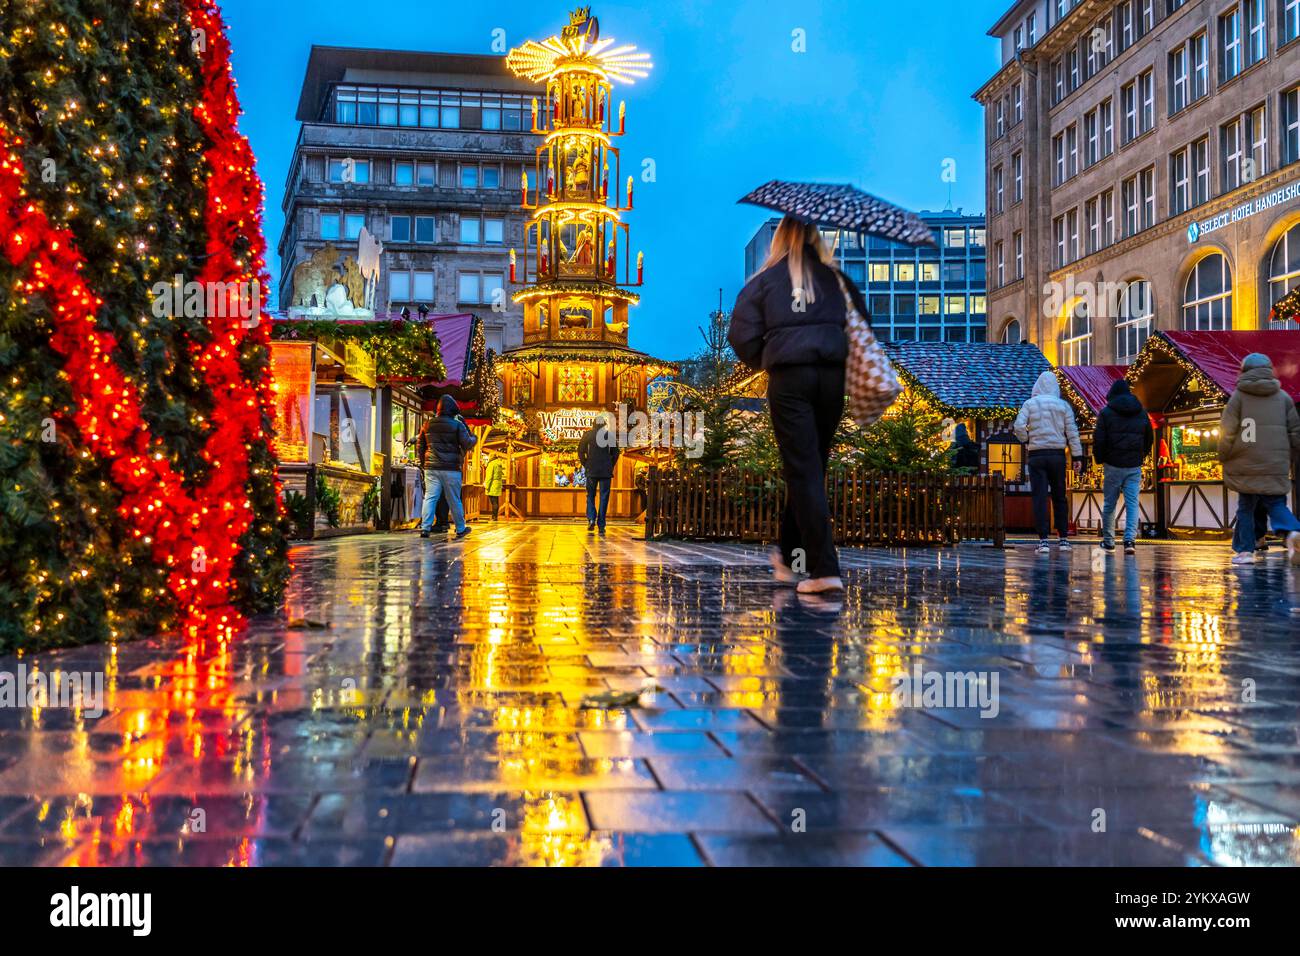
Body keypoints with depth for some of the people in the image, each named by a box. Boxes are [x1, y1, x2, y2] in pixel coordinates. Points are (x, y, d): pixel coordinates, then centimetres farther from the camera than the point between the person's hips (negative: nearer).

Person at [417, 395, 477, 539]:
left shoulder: (427, 425, 9)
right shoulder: (457, 424, -4)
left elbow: (419, 446, 15)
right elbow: (467, 444, -7)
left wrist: (423, 463, 26)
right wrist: (474, 438, 14)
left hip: (431, 468, 3)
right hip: (451, 468, -3)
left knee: (430, 497, 1)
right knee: (454, 500, 7)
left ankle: (425, 528, -10)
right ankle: (460, 529, 18)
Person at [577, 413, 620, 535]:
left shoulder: (588, 434, 2)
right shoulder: (610, 435, 4)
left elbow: (580, 451, 1)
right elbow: (615, 453, 5)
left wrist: (585, 465, 9)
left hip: (591, 470, 0)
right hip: (606, 471, 0)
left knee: (590, 495, 13)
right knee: (604, 497, 4)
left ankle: (591, 519, -7)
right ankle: (601, 525, 1)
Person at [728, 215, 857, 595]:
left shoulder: (766, 279, 6)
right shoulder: (835, 275, 13)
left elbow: (741, 334, 0)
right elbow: (861, 320, 8)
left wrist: (759, 360, 17)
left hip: (788, 377, -3)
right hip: (831, 375, 3)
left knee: (803, 470, -4)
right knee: (813, 467, 14)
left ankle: (825, 569, -12)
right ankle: (789, 556, 27)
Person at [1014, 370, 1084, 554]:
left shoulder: (1030, 404, 0)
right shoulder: (1063, 405, 4)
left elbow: (1019, 426, -12)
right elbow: (1072, 432, 1)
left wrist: (1026, 440, 6)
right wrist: (1077, 456, 3)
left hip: (1036, 456, -1)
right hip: (1058, 455, 2)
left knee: (1040, 497, -1)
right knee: (1059, 497, 12)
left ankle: (1043, 540, -6)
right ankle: (1063, 539, 15)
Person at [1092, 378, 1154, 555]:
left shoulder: (1106, 412, -3)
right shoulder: (1142, 413, 10)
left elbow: (1099, 439, -7)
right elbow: (1150, 438, 16)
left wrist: (1099, 459, 6)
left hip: (1113, 465, -2)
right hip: (1134, 467, 2)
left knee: (1109, 504, 8)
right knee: (1133, 503, 0)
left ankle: (1108, 541, 14)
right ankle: (1130, 540, -15)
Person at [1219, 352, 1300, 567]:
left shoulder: (1239, 396, 1)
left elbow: (1227, 432, -6)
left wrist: (1224, 458, 6)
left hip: (1246, 464, -2)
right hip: (1277, 466, 2)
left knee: (1246, 505, 8)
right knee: (1276, 504, 5)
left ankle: (1245, 550, 4)